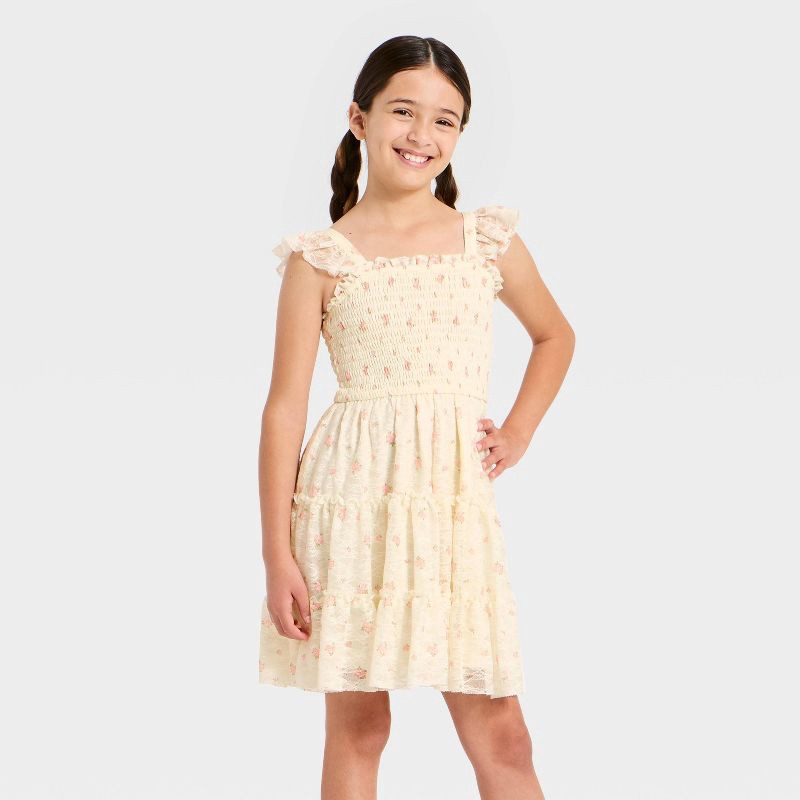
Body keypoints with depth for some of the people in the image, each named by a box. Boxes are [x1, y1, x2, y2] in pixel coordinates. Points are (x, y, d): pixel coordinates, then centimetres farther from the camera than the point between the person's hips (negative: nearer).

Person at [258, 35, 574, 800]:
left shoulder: (489, 241, 6)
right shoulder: (320, 257, -1)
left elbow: (554, 336, 25)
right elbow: (285, 406, -2)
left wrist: (516, 434, 11)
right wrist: (278, 556, -6)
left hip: (455, 500, 2)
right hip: (352, 502, -2)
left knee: (500, 736, 2)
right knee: (356, 727, 6)